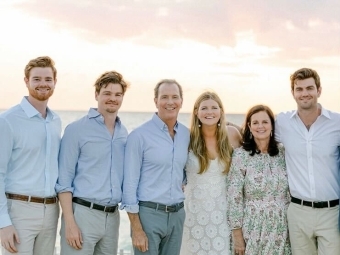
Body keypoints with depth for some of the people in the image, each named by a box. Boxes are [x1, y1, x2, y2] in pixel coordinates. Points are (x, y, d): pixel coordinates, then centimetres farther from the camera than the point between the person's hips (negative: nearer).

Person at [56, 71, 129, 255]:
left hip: (112, 216, 5)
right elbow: (64, 179, -8)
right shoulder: (76, 129, -5)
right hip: (82, 213, -5)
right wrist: (69, 222, -13)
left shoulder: (124, 133, 10)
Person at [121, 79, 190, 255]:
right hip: (148, 213, -5)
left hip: (177, 215, 5)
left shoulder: (186, 134, 7)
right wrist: (136, 229, -14)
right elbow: (130, 183, -10)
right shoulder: (139, 135, -9)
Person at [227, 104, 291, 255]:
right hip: (253, 229, -3)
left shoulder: (283, 152, 3)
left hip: (282, 229, 3)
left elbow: (292, 191, 9)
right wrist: (237, 233, -9)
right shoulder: (241, 155, -7)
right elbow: (234, 197, -8)